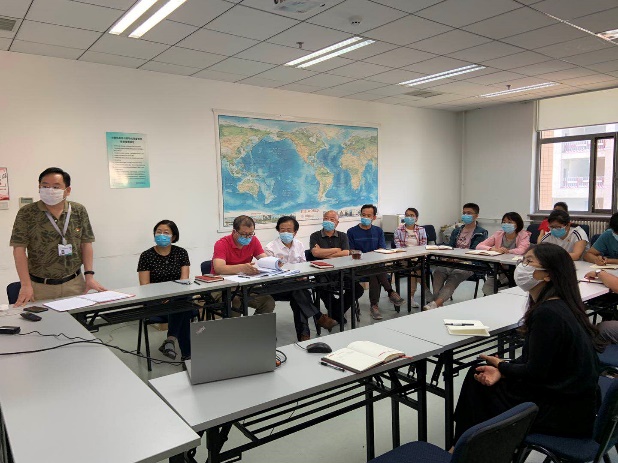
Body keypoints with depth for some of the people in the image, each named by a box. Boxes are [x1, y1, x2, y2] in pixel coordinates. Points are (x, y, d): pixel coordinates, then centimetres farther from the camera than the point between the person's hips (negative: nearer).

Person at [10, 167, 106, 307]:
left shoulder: (79, 211, 3)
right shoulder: (26, 213, -4)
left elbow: (86, 244, 6)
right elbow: (19, 249, -6)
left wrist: (89, 275, -3)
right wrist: (26, 285, -12)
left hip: (75, 284, 2)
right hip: (40, 286, -1)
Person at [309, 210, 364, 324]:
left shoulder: (342, 236, 14)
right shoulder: (315, 236, 6)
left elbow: (346, 253, -4)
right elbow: (315, 253, -13)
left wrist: (325, 254, -9)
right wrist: (336, 250, -4)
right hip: (323, 272, -3)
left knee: (358, 289, -16)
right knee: (324, 290, -33)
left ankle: (337, 310, 8)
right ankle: (337, 313, 0)